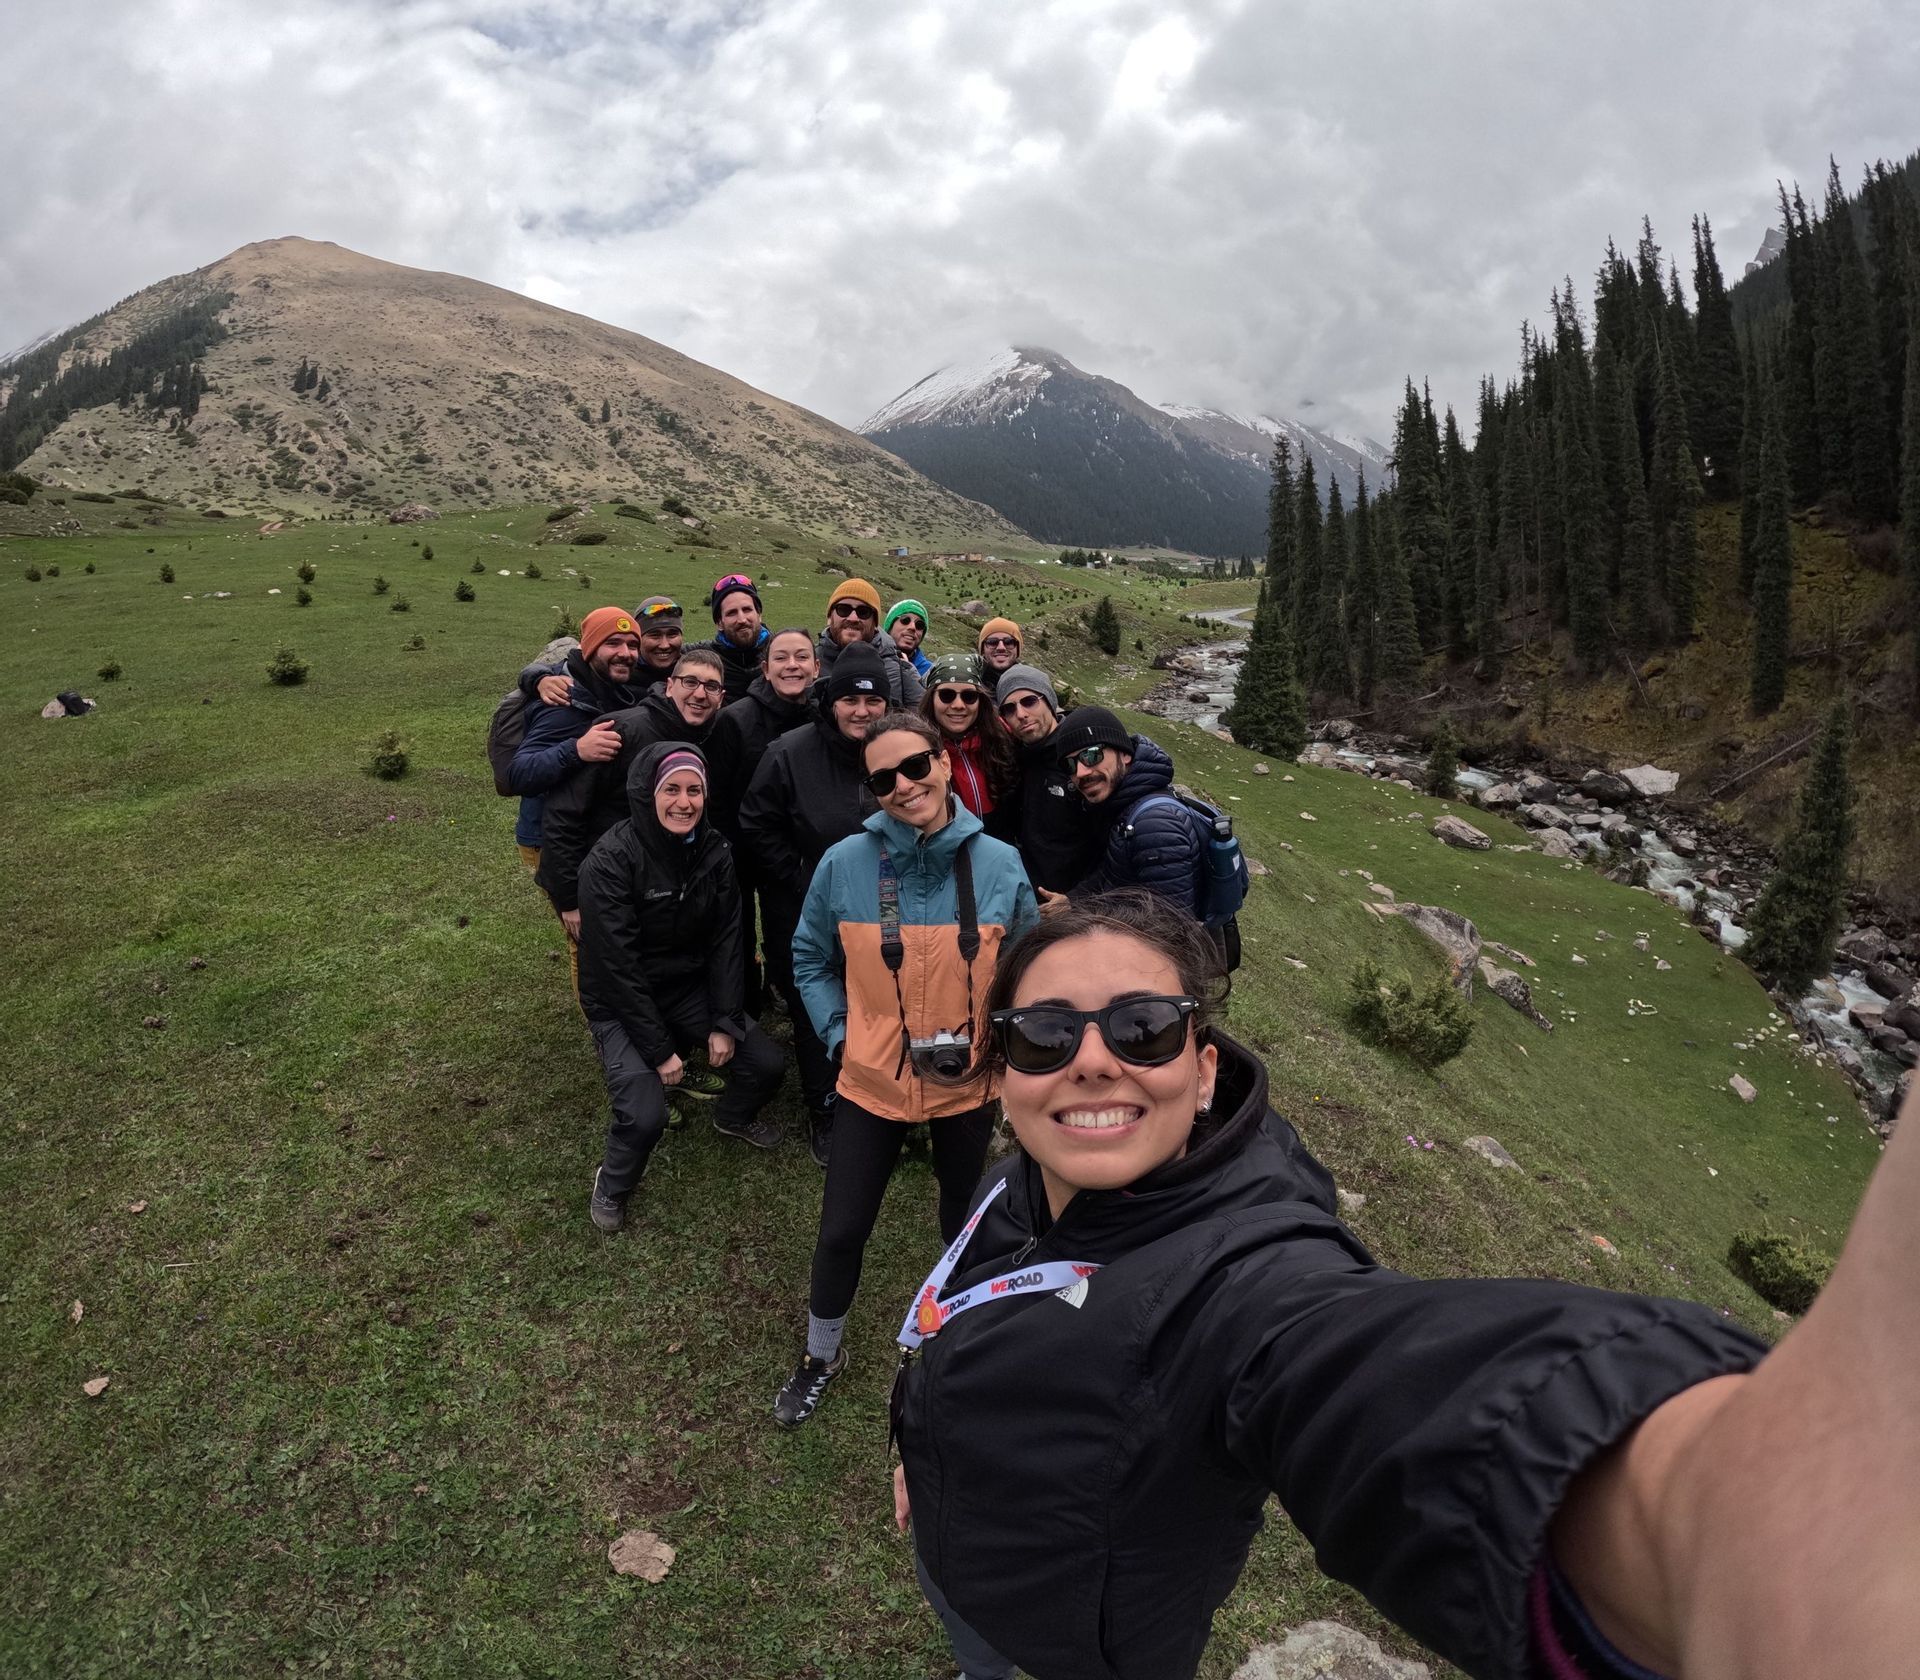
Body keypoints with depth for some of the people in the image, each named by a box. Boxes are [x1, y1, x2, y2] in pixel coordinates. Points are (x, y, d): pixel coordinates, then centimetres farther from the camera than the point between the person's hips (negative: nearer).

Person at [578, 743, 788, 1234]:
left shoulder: (714, 851, -6)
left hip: (690, 989, 5)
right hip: (620, 1003, -5)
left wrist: (724, 1024, -10)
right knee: (645, 1114, -23)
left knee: (768, 1064, -4)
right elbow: (617, 966, -23)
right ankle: (611, 1186, 11)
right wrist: (659, 1050, -20)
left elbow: (725, 943, -2)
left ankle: (733, 1116, 32)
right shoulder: (610, 861, -24)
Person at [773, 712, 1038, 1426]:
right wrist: (838, 1034, -4)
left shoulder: (999, 865, -12)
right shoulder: (845, 864, -14)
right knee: (841, 1231, 9)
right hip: (871, 1082, -1)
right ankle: (821, 1355, 39)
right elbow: (811, 958, 2)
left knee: (964, 1219, 22)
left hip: (968, 1086, 1)